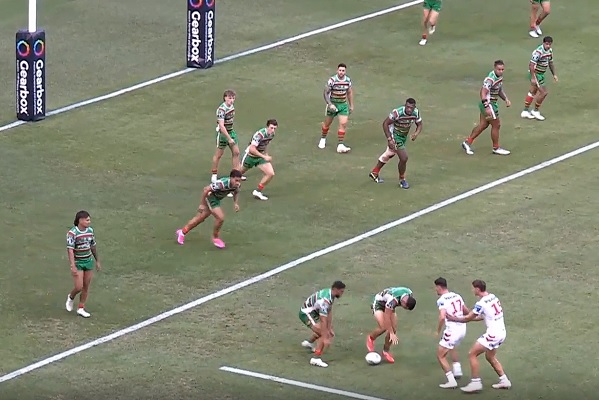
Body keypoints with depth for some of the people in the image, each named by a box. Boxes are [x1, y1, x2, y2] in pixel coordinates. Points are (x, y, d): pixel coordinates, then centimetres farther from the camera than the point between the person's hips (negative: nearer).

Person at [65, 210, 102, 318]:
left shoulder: (90, 231, 2)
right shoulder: (72, 233, -18)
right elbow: (70, 250, -21)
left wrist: (97, 261, 19)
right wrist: (73, 266, -27)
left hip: (88, 261, 6)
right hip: (77, 262, -6)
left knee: (86, 287, 7)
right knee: (79, 287, -7)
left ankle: (81, 308, 19)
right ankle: (71, 298, 26)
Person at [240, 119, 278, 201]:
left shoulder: (272, 134, -7)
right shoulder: (260, 134, -32)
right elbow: (251, 149, -35)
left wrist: (266, 154, 7)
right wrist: (264, 156, -36)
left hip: (261, 156, 6)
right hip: (250, 156, -6)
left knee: (270, 174, -10)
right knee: (238, 173, 15)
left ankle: (257, 191, 6)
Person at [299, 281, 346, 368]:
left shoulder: (330, 293, -4)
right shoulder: (325, 300, -34)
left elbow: (329, 312, 0)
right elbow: (323, 321, -33)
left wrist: (329, 328, -2)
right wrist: (325, 339, -31)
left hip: (313, 311, 10)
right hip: (306, 314, -10)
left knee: (328, 328, 28)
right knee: (324, 334, -20)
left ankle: (309, 342, 48)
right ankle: (316, 359, -20)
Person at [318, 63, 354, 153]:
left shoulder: (348, 80, -3)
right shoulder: (332, 80, -18)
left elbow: (349, 93, 11)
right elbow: (326, 93, -15)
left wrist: (351, 105, 14)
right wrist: (330, 104, -26)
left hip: (343, 105, 3)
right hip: (333, 104, -3)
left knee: (343, 124, -10)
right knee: (327, 123, 13)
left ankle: (340, 145, -9)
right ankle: (323, 139, 40)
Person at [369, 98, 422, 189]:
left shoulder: (416, 113, -16)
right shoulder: (398, 113, -34)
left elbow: (419, 125, -1)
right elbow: (385, 123, -25)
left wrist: (416, 133, -24)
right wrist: (389, 139, -28)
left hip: (404, 136, 7)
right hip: (395, 136, -7)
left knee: (389, 154, 25)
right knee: (404, 158, -13)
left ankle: (374, 173, 46)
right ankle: (402, 180, 13)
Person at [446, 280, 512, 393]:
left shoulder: (481, 304, -18)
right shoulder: (493, 297, 7)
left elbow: (468, 318, -8)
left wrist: (454, 319, 6)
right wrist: (471, 318, 18)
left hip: (493, 334, -9)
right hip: (502, 332, 9)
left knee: (472, 354, -1)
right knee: (490, 357, 24)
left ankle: (476, 382, -1)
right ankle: (504, 380, 25)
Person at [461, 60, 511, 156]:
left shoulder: (500, 77, 6)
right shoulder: (490, 79, -25)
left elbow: (499, 90, 21)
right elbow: (483, 92, -31)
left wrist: (506, 99, 8)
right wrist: (487, 107, -37)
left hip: (492, 104, 9)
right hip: (488, 104, -9)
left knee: (483, 125, 15)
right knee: (496, 125, 1)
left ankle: (468, 142, 23)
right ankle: (496, 148, 16)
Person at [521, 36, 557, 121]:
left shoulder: (550, 51, 4)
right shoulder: (538, 52, -25)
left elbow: (550, 63, 18)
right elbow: (531, 65, -26)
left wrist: (554, 74, 14)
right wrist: (533, 78, -27)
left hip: (541, 74, 9)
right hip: (535, 74, -9)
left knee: (532, 92, 16)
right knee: (543, 92, -7)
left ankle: (525, 111, 26)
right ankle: (536, 111, 8)